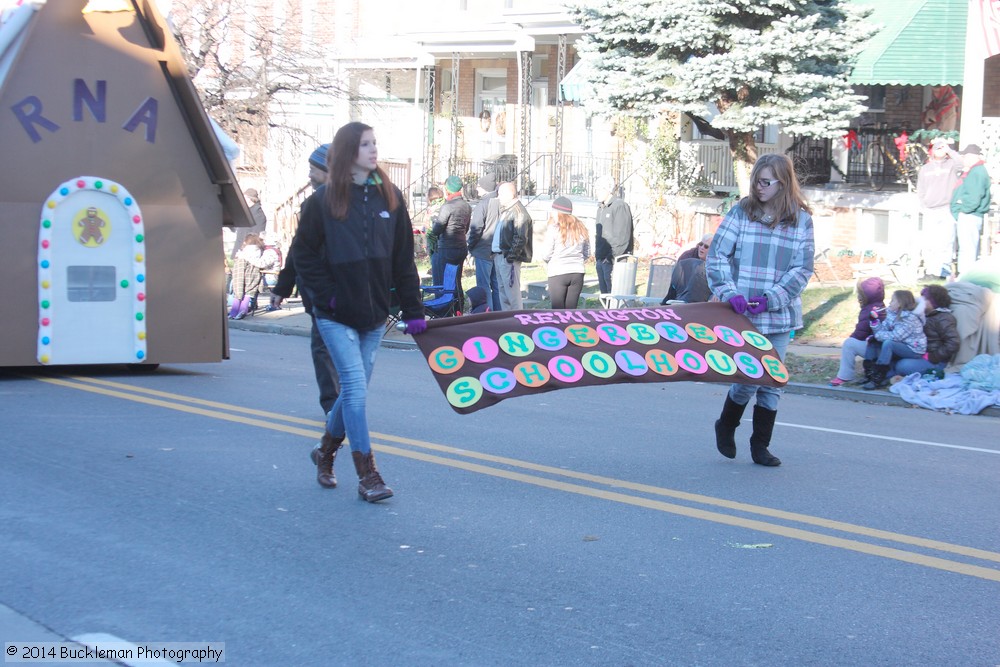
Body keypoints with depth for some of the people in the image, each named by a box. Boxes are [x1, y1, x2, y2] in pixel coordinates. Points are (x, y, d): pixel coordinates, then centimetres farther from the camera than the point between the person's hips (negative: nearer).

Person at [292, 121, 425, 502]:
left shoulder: (389, 198, 5)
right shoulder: (323, 200, -5)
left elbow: (404, 259, 7)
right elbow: (304, 254, 0)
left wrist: (413, 310, 4)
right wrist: (325, 296, -9)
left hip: (374, 314, 4)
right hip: (336, 315, -4)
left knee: (355, 388, 11)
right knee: (355, 387, -11)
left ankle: (326, 452, 34)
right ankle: (367, 475, -6)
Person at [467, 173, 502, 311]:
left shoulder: (482, 204, -14)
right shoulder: (500, 203, 5)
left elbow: (476, 228, -15)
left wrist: (471, 247, -2)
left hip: (483, 251, -7)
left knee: (484, 285, -2)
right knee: (497, 285, 13)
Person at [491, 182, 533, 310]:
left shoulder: (518, 211, -13)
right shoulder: (504, 210, 18)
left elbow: (521, 237, -20)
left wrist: (512, 255, -22)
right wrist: (495, 253, 17)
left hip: (509, 258, -10)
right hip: (498, 255, 10)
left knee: (512, 290, -9)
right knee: (503, 289, 14)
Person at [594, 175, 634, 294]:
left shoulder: (620, 206, -9)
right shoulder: (601, 208, 19)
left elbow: (622, 236, -16)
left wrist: (613, 257, -19)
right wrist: (597, 255, 14)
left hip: (614, 261, -9)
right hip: (601, 260, 9)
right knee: (604, 293, 10)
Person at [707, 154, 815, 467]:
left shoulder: (801, 220, 3)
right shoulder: (741, 212, 1)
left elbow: (803, 268, 0)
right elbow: (716, 256, 0)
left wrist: (771, 298, -12)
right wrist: (729, 292, -14)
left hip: (780, 315, 2)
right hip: (742, 313, -2)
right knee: (748, 378, -4)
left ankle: (760, 446, 18)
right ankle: (726, 426, 24)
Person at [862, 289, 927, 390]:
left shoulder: (910, 318, -21)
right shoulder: (893, 314, 5)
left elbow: (895, 336, -28)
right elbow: (883, 330, 3)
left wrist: (877, 335, -16)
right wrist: (875, 319, -11)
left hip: (914, 350, -9)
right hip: (901, 347, 9)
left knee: (888, 343, -31)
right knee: (873, 341, 4)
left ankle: (878, 380, -30)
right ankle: (869, 375, -4)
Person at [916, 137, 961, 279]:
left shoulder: (951, 165, 9)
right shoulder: (925, 169, 19)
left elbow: (961, 164, -16)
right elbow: (920, 191, 19)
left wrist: (949, 150, -9)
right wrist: (923, 207, 6)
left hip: (947, 210, -3)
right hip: (930, 212, 3)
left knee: (946, 242, -10)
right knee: (929, 243, -1)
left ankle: (943, 271, -9)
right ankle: (929, 270, 3)